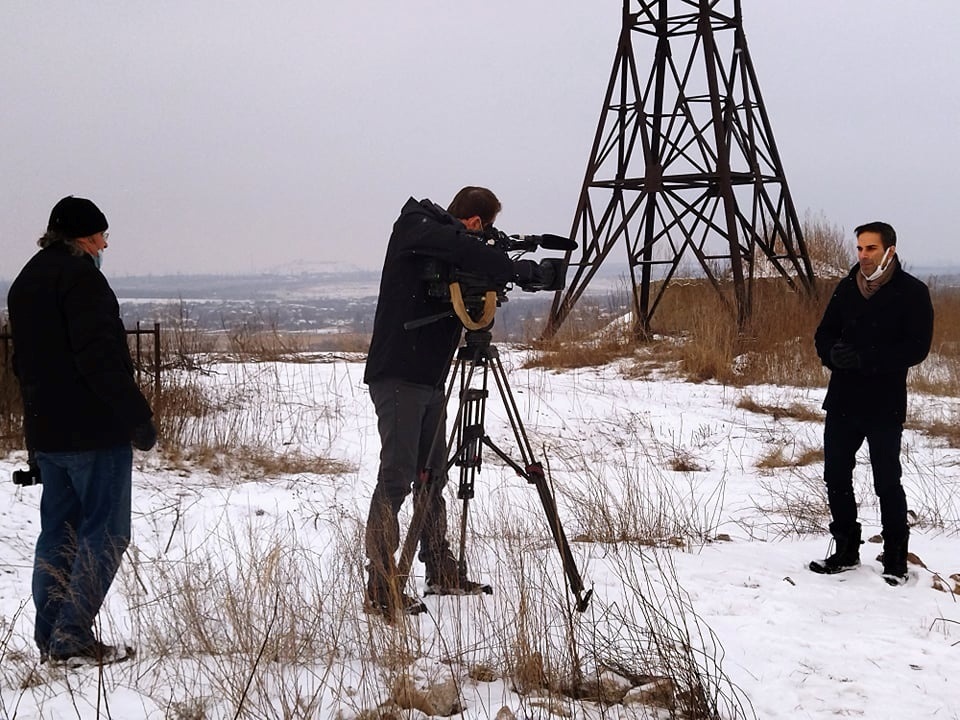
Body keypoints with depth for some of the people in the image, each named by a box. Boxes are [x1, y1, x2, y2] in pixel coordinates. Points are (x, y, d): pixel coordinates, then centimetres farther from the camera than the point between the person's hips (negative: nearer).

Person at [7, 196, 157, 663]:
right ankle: (72, 634, -8)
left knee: (58, 531, 13)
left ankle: (50, 638, 14)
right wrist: (138, 417, -16)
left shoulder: (25, 281, 18)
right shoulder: (79, 274, -12)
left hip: (45, 431, 9)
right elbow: (101, 357, -20)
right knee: (105, 531, -4)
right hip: (94, 430, -9)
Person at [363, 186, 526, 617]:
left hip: (430, 379, 9)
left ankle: (442, 573, 24)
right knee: (396, 478, -10)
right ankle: (381, 589, -8)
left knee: (432, 476, 14)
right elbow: (467, 252, -26)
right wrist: (518, 270, -17)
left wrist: (506, 273, -1)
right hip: (397, 376, -9)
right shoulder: (414, 229, -10)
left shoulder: (443, 244, 16)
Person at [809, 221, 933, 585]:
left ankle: (896, 559, 14)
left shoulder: (912, 292, -7)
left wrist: (865, 358, -24)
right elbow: (824, 334, 11)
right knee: (836, 476, 9)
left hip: (884, 406, -5)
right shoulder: (847, 288, 8)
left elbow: (917, 347, -14)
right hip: (842, 401, 5)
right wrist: (833, 353, -14)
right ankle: (846, 551, 23)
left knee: (887, 482, 2)